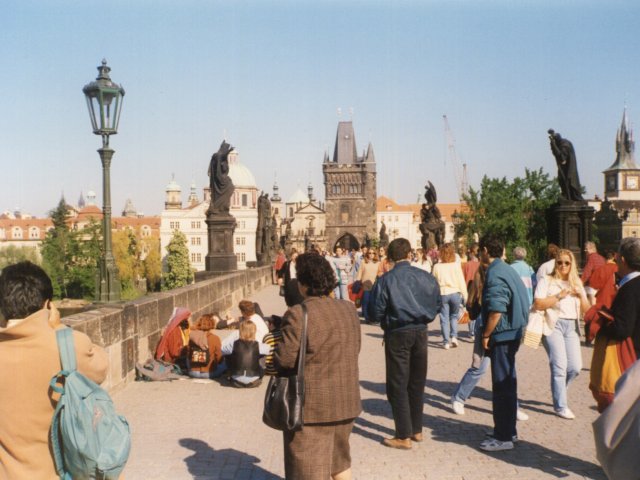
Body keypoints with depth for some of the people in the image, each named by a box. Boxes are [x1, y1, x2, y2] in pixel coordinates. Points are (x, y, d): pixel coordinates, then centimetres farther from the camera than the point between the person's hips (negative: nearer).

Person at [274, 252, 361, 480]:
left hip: (311, 404, -6)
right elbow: (354, 349, 9)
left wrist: (278, 348, 2)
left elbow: (284, 359, -18)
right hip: (346, 399, 7)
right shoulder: (349, 309, 3)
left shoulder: (298, 314, -19)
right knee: (340, 459, 25)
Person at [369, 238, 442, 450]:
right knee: (417, 383, 17)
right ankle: (417, 430, 29)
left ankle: (404, 436, 6)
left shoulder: (386, 280, -14)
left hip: (398, 335, -4)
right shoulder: (427, 277, -3)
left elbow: (375, 313, -11)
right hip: (421, 333, 4)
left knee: (398, 385, 4)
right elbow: (437, 305, 7)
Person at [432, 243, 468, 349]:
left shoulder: (437, 266, -3)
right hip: (455, 293, 0)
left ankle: (446, 342, 6)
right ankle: (454, 336, 5)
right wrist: (464, 295, 5)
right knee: (454, 316, 19)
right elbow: (461, 281, -2)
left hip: (442, 294, 0)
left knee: (444, 318, 6)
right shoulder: (456, 265, -5)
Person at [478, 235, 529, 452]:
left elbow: (496, 311, -24)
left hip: (502, 335, -10)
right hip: (512, 332, 10)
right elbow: (520, 301, 17)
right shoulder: (507, 270, 11)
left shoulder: (495, 274, -18)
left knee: (502, 386, -3)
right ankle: (508, 429, 29)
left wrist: (486, 335, -13)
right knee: (507, 383, 18)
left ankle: (504, 437, 4)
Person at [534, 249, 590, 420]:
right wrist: (558, 296, -16)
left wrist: (581, 295, -4)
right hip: (553, 324, -5)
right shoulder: (547, 281, 0)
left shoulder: (577, 283, 16)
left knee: (575, 366, 0)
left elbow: (587, 310, 13)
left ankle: (558, 391, 27)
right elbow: (538, 304, -12)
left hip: (572, 326, 5)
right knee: (559, 366, -10)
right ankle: (560, 406, 1)